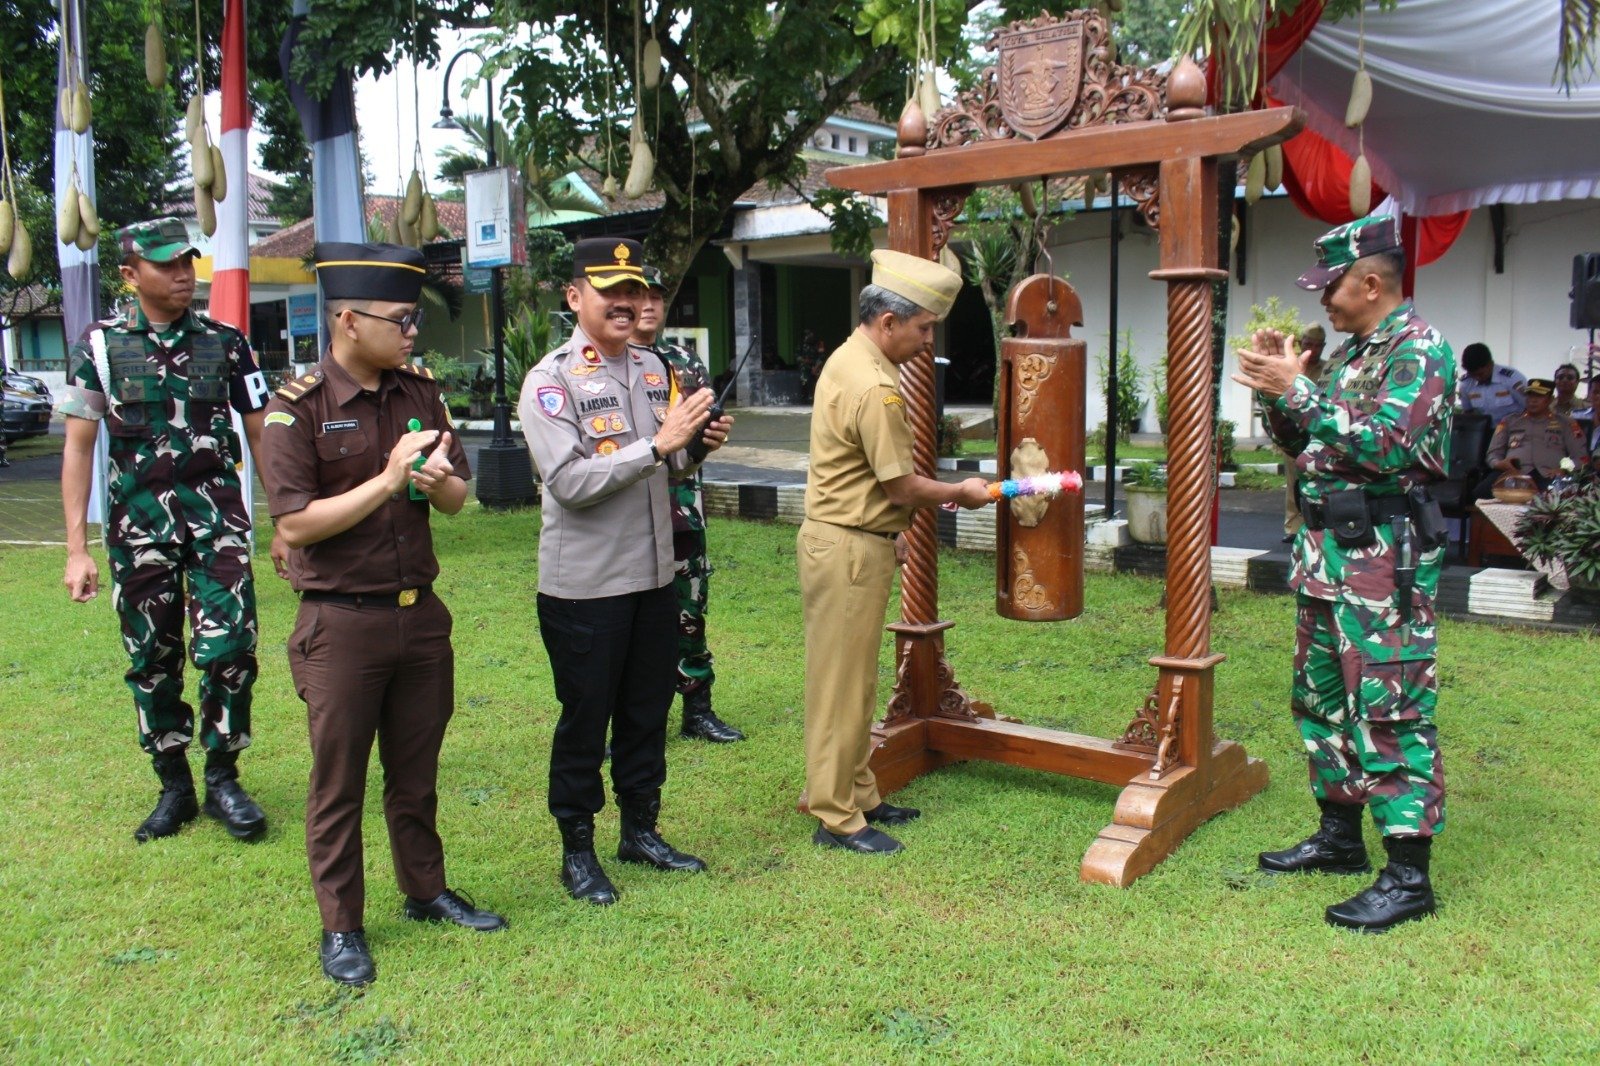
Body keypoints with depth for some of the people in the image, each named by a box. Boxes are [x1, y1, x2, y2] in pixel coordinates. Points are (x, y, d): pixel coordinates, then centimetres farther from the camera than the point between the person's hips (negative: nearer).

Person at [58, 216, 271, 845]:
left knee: (228, 650, -7)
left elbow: (261, 437, 6)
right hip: (138, 527, 1)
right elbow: (79, 447, 2)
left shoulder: (226, 344, 4)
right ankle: (174, 786, 23)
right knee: (152, 660, 8)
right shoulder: (100, 346, 2)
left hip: (218, 521, 0)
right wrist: (77, 549, -4)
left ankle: (222, 779, 12)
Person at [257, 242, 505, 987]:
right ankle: (341, 927, 22)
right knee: (338, 784, 8)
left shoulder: (420, 394, 4)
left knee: (416, 772, 17)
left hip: (421, 613, 5)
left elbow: (456, 500, 9)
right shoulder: (298, 408, -11)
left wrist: (437, 481, -14)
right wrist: (389, 480, -21)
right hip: (341, 622, -5)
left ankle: (426, 892, 34)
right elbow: (295, 525, -15)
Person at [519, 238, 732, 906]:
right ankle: (577, 849, 23)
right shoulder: (552, 381, -11)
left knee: (648, 711, 17)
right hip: (584, 586, -6)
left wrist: (698, 446, -3)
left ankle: (640, 831, 34)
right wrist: (660, 443, -25)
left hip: (654, 576, 6)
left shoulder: (652, 368, 10)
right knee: (585, 719, 7)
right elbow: (570, 482, -22)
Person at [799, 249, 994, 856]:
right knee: (841, 685, -1)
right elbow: (904, 487, -19)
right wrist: (962, 492, -2)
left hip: (850, 539, 10)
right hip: (848, 549, -10)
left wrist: (890, 530, 19)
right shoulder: (874, 387, -22)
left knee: (854, 681, 17)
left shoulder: (848, 359, 12)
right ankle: (836, 818, 9)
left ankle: (858, 795, 28)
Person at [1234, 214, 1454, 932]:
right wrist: (1275, 386, 3)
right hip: (1325, 546, 10)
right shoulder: (1349, 352, 16)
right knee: (1321, 697, 16)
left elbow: (1384, 445, -25)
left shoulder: (1419, 350, -11)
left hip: (1384, 552, -10)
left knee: (1388, 711, -7)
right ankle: (1339, 837, 29)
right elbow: (1300, 444, 18)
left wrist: (1298, 390, -22)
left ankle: (1408, 875, 1)